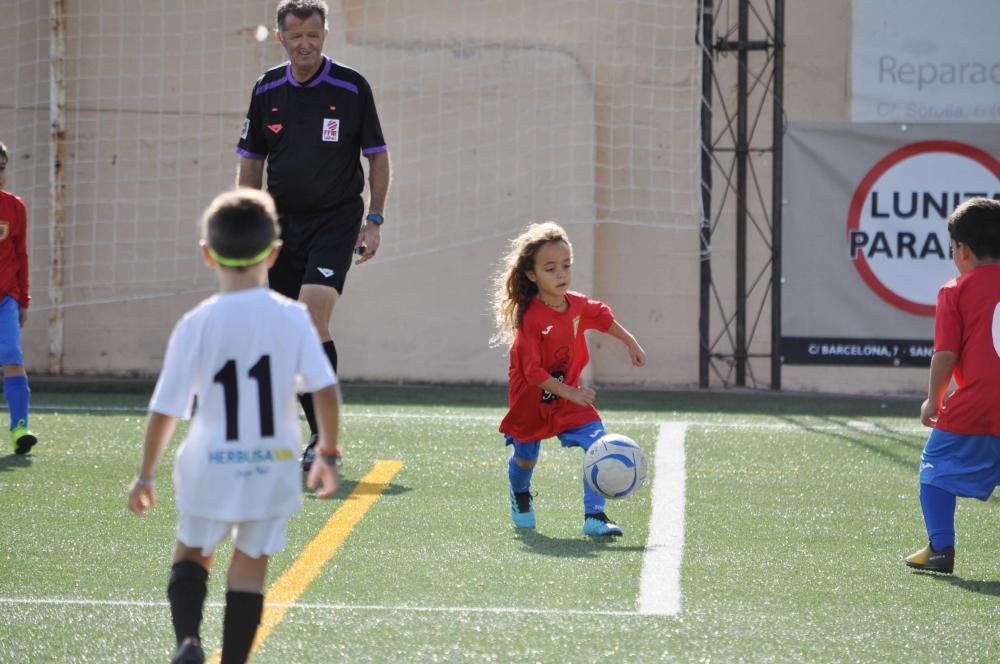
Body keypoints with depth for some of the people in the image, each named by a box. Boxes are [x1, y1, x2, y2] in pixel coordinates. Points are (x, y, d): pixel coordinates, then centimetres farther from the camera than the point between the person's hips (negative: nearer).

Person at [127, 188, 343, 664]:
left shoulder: (196, 325, -8)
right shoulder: (292, 318, -7)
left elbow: (166, 409, -5)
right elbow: (327, 391, -10)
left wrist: (146, 474, 6)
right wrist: (329, 454, 5)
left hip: (210, 465, 0)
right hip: (272, 465, 0)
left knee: (191, 553, 18)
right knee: (250, 566, 11)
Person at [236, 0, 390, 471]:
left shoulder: (351, 88, -4)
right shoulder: (266, 90, 6)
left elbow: (377, 156, 2)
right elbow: (251, 162, 12)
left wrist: (374, 220, -4)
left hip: (337, 217, -4)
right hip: (283, 221, 4)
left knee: (312, 318, -20)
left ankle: (325, 439, -17)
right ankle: (322, 436, 12)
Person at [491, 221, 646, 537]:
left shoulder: (578, 305, -10)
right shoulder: (531, 319, -30)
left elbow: (603, 317, 15)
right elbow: (533, 372, -30)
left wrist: (630, 342, 20)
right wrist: (570, 393, -33)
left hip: (570, 396, 4)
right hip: (532, 402, -4)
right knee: (526, 457, 16)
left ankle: (594, 517, -13)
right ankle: (520, 496, 52)